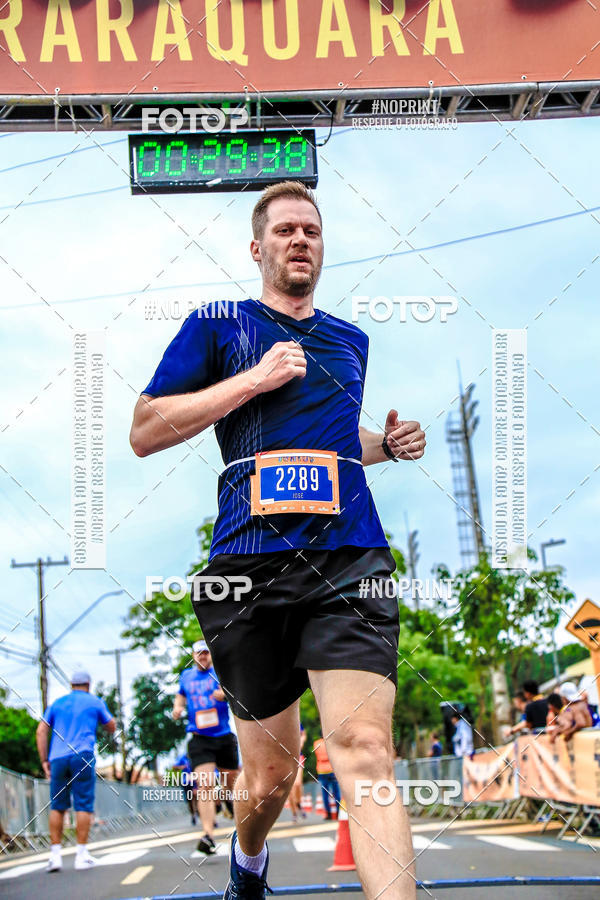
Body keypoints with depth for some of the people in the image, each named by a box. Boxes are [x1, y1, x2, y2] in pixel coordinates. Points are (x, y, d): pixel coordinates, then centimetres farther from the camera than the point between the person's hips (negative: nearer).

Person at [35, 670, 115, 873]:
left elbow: (41, 731, 10)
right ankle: (81, 854, -4)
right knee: (83, 805, 0)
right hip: (82, 757, -3)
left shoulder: (57, 703, 18)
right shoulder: (95, 702, 11)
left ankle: (55, 854, 3)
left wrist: (44, 760, 11)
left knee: (57, 806, 8)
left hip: (58, 759, 3)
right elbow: (111, 728, 20)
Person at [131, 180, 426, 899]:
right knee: (269, 776, 7)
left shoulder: (350, 340, 24)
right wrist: (255, 378, -4)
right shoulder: (217, 324, 10)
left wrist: (386, 444, 16)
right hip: (251, 568, -2)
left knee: (364, 748, -20)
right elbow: (144, 433, 3)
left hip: (350, 566, 2)